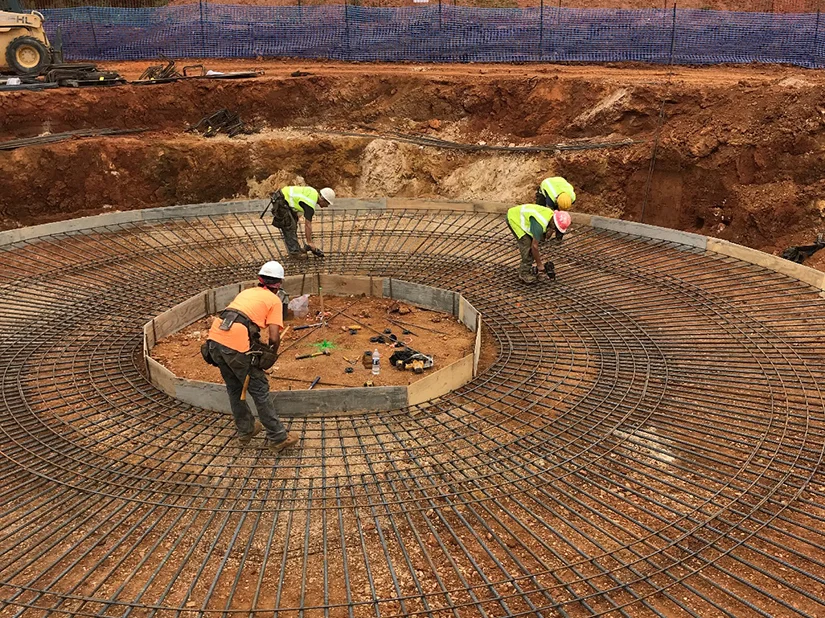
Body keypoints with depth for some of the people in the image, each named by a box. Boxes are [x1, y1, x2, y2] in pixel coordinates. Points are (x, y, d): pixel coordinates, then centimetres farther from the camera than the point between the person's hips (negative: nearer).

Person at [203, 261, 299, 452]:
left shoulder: (247, 292, 27)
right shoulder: (274, 300, 9)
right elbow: (274, 337, -2)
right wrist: (271, 354, 18)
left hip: (214, 338, 6)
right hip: (236, 345, -6)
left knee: (234, 388, 23)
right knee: (260, 390, 6)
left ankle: (245, 431, 36)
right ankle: (277, 438, 13)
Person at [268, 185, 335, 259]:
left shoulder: (315, 194, 5)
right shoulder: (310, 204, -21)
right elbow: (307, 225, -22)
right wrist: (309, 242, -19)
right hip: (280, 201, -11)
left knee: (293, 225, 13)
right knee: (289, 226, -9)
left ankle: (295, 248, 18)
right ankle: (294, 251, -6)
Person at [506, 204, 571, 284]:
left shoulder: (551, 214, -8)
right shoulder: (540, 225, -35)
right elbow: (534, 246, -25)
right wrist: (539, 265, -15)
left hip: (520, 216, 9)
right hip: (513, 218, -9)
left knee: (531, 242, 6)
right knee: (527, 244, -14)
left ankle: (526, 269, 16)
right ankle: (524, 274, -6)